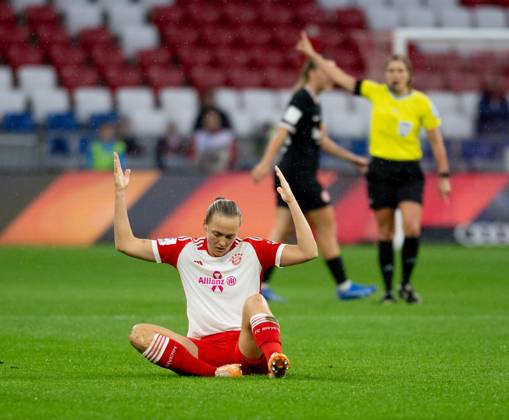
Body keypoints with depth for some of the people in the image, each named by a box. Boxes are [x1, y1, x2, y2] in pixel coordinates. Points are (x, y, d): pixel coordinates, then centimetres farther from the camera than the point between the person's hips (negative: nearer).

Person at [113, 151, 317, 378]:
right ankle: (214, 373, -37)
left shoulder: (252, 250, 7)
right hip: (201, 349, 2)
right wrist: (120, 192, 9)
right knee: (139, 334, -22)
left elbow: (307, 251, -2)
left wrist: (291, 201, -5)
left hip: (246, 346, -2)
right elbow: (125, 244, 15)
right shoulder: (185, 250, 13)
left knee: (254, 301, -32)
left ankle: (274, 359, -62)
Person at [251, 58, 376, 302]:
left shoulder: (313, 102, 16)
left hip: (291, 174, 9)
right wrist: (265, 163, -30)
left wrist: (352, 158, 26)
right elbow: (282, 131, -23)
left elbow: (322, 141, 24)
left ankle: (259, 284, 3)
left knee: (281, 232, 6)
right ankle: (344, 287, 5)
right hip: (299, 173, -9)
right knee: (327, 226, -1)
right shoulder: (302, 99, -13)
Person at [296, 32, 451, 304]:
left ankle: (406, 285, 2)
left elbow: (436, 141, 2)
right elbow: (340, 77, 6)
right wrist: (312, 54, 4)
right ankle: (388, 290, 12)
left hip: (409, 171, -1)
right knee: (385, 232, 3)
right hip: (380, 170, 2)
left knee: (412, 229, -16)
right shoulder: (376, 92, 2)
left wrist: (443, 176, 0)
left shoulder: (421, 102, -3)